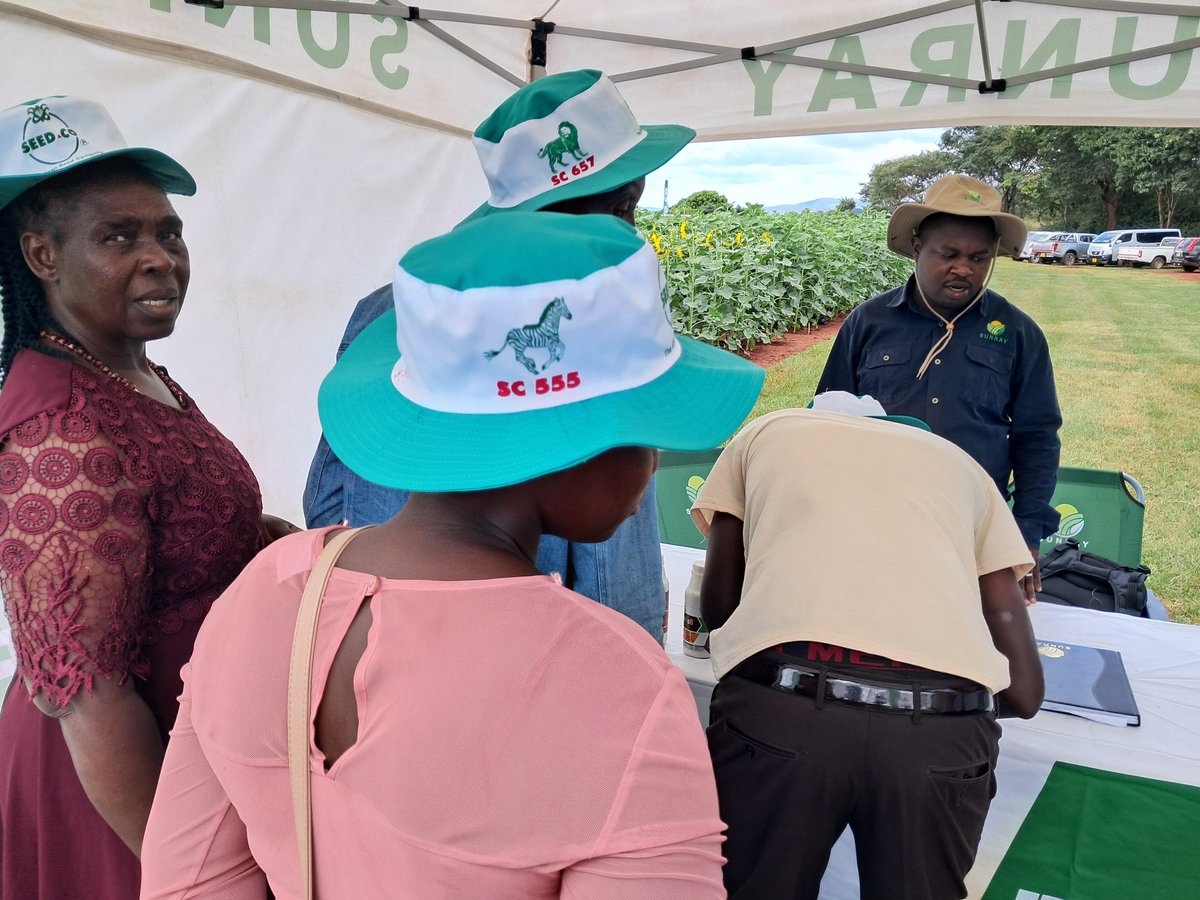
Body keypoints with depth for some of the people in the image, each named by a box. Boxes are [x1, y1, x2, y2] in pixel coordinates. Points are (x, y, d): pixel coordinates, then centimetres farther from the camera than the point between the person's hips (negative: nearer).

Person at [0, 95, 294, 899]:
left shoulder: (136, 375, 0)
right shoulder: (68, 431, -28)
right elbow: (88, 701, -27)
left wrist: (264, 537, -1)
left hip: (179, 739, 9)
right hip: (124, 785, -8)